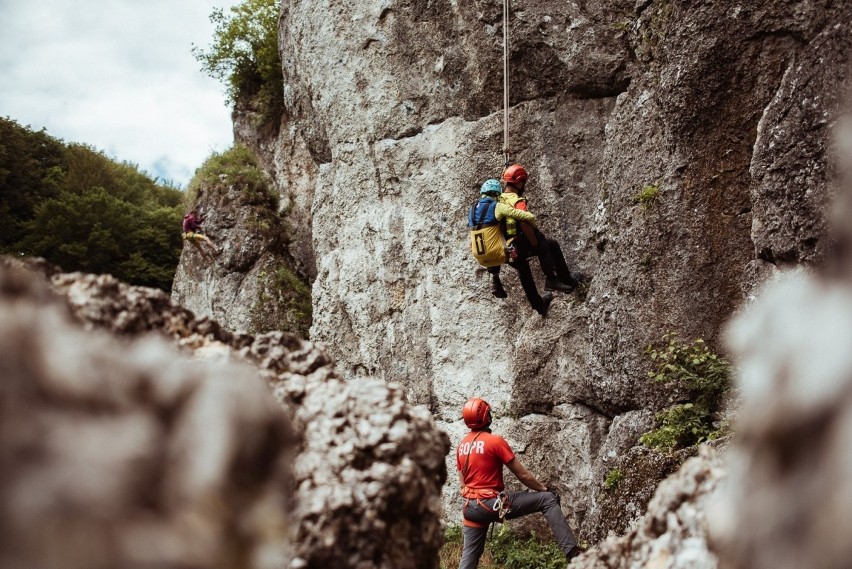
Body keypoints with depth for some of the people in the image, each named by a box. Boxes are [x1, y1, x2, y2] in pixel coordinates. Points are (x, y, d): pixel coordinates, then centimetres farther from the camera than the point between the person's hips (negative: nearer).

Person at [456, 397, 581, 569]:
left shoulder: (461, 446, 9)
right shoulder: (496, 441, -10)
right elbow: (523, 475, -6)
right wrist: (544, 489, 9)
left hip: (471, 507, 7)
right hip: (493, 503, -7)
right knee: (548, 499, -1)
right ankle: (572, 553, -13)